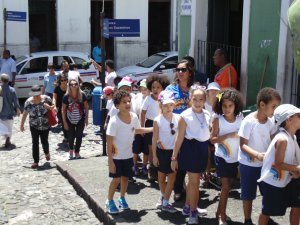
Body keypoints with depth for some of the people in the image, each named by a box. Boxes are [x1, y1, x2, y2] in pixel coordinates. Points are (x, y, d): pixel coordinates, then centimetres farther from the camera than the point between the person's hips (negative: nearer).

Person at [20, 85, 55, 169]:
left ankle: (47, 153, 44)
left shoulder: (46, 99, -13)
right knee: (35, 143, -1)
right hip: (34, 126, 0)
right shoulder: (28, 102, -9)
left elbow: (53, 108, -3)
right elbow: (25, 114, 3)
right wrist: (22, 125, 9)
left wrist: (49, 107, -26)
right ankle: (36, 162, 8)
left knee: (44, 141, 10)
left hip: (45, 125, 0)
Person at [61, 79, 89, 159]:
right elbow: (63, 109, -6)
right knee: (71, 136, 9)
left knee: (79, 136, 6)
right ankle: (71, 150, 38)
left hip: (80, 119, 1)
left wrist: (86, 118, -2)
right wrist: (64, 122, -7)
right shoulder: (66, 96, -12)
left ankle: (77, 152, 26)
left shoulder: (82, 95, -9)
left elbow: (86, 106, 0)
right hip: (70, 120, -1)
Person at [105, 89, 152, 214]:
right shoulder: (114, 121, -25)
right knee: (116, 179, 2)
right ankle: (109, 201, 22)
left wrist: (152, 129, 8)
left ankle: (122, 198, 36)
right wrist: (110, 161, -20)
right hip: (116, 156, -5)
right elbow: (109, 143, -20)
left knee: (125, 177, 16)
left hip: (128, 155, 5)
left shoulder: (134, 117, -9)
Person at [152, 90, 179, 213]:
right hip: (162, 151, -1)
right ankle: (163, 198, 32)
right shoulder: (157, 120, -9)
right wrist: (154, 155, -4)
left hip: (174, 151, 1)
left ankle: (164, 201, 12)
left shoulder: (178, 118, -5)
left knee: (172, 176, 0)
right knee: (161, 176, 11)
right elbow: (154, 139, -5)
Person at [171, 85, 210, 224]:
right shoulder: (185, 116, -13)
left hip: (203, 148, 5)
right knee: (194, 181, 0)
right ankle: (193, 212, 15)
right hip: (190, 148, -5)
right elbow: (180, 138, -10)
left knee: (193, 180, 17)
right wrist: (174, 157, -8)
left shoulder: (207, 115, 2)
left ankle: (187, 206, 35)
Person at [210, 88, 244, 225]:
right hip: (222, 157, -3)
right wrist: (229, 135, -23)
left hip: (235, 157, 4)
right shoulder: (218, 120, -11)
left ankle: (220, 211, 28)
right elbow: (213, 139, -13)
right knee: (226, 185, -4)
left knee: (228, 185, 13)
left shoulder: (240, 119, -4)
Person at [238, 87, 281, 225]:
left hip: (265, 163, 5)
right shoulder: (249, 121, -21)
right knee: (248, 195, 9)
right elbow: (243, 145, -20)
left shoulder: (270, 121, -3)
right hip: (249, 164, -5)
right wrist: (257, 154, -35)